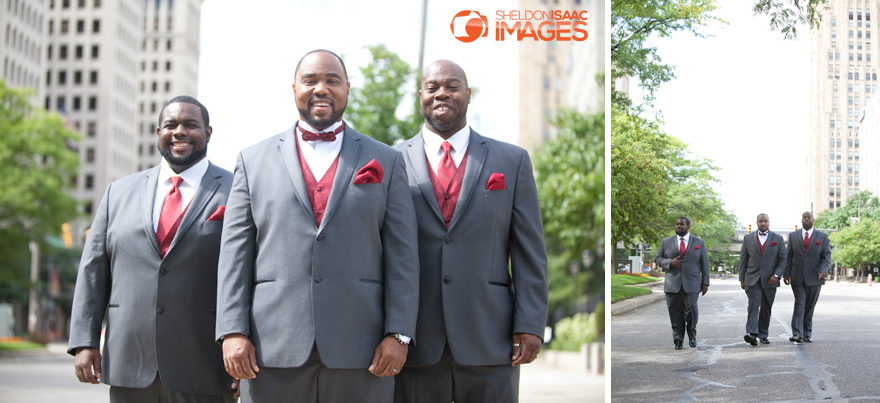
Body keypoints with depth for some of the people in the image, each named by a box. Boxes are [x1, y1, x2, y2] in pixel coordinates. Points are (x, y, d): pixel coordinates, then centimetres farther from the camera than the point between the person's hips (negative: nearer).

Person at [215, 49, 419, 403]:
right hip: (271, 351, 0)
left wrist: (398, 334, -4)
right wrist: (233, 332, -4)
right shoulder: (253, 161, 12)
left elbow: (402, 255, 5)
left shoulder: (385, 162, 11)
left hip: (359, 352, 0)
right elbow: (235, 254, 6)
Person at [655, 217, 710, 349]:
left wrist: (705, 283, 4)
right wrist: (670, 263, -8)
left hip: (692, 284, -1)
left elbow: (704, 263, 10)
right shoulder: (666, 242, 11)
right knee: (675, 312, -2)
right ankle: (678, 339, 8)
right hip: (673, 283, 1)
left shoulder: (699, 243, 10)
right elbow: (658, 259, 12)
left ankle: (692, 335, 9)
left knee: (691, 308, -12)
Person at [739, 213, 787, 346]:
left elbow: (783, 259, 4)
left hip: (770, 280, 1)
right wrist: (742, 279, 4)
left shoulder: (778, 238, 6)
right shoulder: (748, 238, 8)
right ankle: (751, 334, -25)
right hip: (752, 279, -1)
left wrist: (776, 275, -10)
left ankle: (763, 335, 15)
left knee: (766, 308, 6)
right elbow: (743, 260, 9)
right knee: (753, 305, -14)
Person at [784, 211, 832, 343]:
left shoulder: (822, 237, 7)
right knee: (799, 304, -10)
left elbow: (827, 256, 0)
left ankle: (807, 333, 14)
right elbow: (788, 256, 9)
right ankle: (797, 334, -15)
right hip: (797, 277, 0)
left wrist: (824, 270, -17)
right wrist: (786, 273, 2)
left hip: (814, 277, 0)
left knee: (810, 306, 6)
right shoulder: (793, 236, 10)